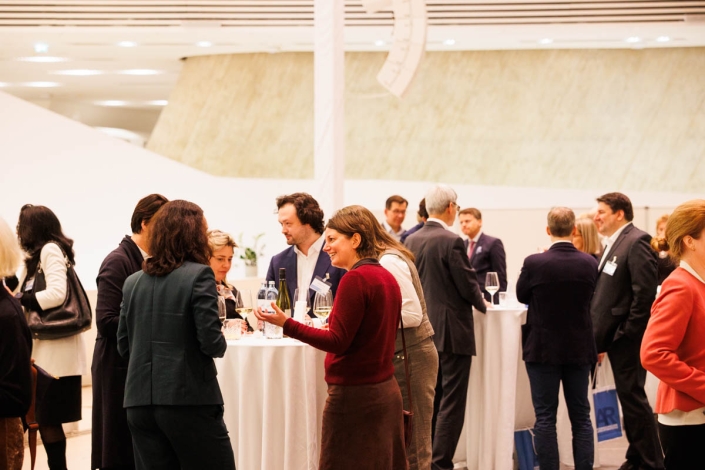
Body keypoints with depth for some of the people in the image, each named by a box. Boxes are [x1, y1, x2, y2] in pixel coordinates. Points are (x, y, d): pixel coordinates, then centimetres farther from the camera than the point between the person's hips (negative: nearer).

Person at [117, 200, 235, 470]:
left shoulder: (133, 282, 9)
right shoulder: (198, 275, -8)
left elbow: (123, 345, 12)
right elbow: (212, 343, -13)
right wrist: (220, 344, 8)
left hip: (139, 402, 6)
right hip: (189, 400, -5)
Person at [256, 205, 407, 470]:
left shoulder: (355, 279, -16)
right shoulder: (386, 277, 10)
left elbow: (337, 341, -18)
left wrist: (286, 324, -22)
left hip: (355, 395, -9)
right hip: (386, 390, 9)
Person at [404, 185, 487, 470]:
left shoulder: (411, 241, 5)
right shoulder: (451, 242, -16)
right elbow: (468, 285, -13)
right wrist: (482, 304, 6)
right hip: (452, 331, -7)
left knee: (430, 399, 15)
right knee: (452, 402, -2)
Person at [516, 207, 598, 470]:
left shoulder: (534, 263, -16)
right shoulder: (590, 263, -7)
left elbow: (521, 296, 1)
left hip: (543, 349, -3)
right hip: (579, 349, 3)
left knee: (545, 418, 3)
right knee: (581, 417, 11)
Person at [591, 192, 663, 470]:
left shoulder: (636, 242, -15)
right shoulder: (613, 243, 14)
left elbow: (645, 292, -20)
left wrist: (626, 333, -19)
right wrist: (600, 334, 9)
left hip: (626, 336, -9)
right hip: (612, 335, 9)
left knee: (632, 397, -4)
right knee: (628, 397, 14)